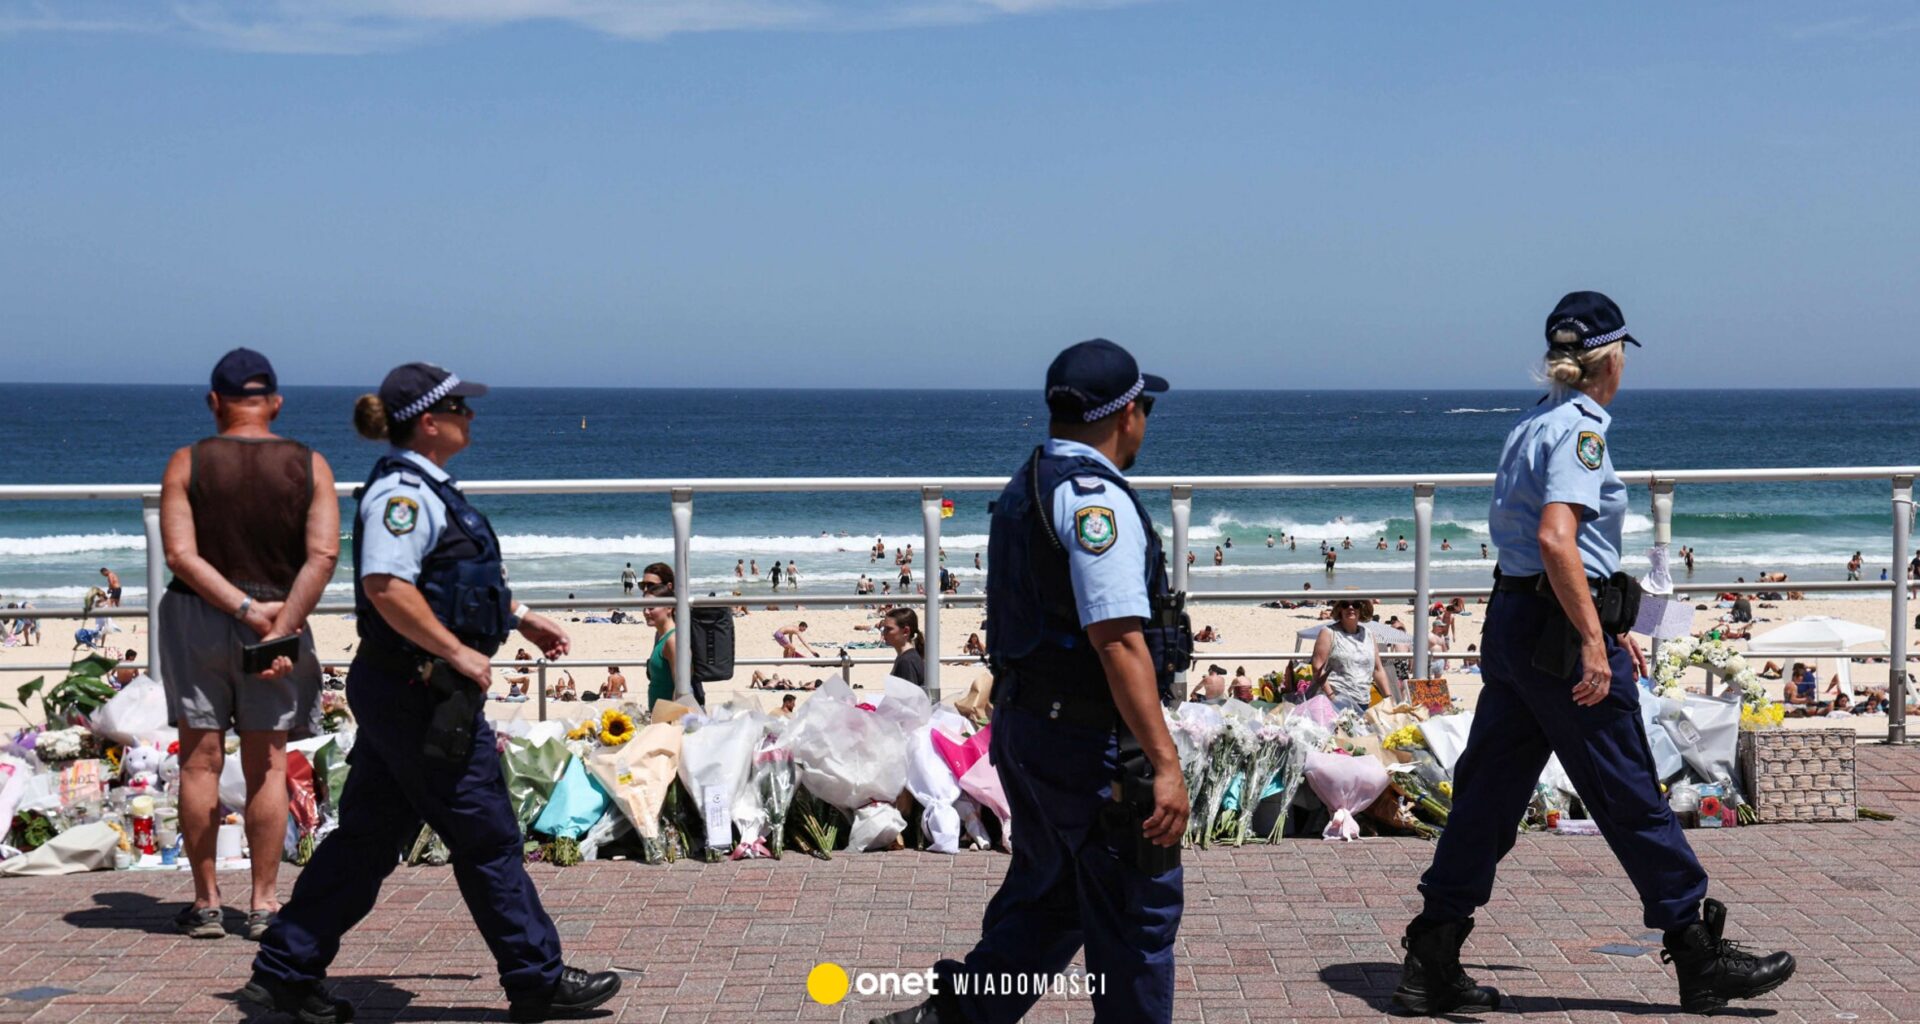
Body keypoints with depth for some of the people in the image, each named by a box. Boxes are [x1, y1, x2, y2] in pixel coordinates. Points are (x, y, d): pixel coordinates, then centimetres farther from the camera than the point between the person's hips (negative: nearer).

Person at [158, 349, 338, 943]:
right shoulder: (310, 466, -1)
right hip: (280, 618, 1)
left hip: (197, 619, -1)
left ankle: (206, 902, 9)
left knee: (200, 761, 6)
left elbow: (180, 555, -12)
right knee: (267, 765, 7)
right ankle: (263, 904, 9)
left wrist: (244, 609, -13)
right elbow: (322, 556, -12)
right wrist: (281, 627, -14)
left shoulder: (187, 464, -3)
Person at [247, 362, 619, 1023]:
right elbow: (386, 586, -30)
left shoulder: (422, 487, 16)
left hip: (395, 692, 11)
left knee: (369, 834, 14)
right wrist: (459, 653, -25)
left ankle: (285, 970, 20)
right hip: (417, 691, -11)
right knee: (486, 837, 0)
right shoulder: (403, 490, -18)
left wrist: (519, 617, 28)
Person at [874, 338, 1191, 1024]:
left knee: (1044, 896, 20)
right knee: (1138, 913, 4)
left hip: (1024, 727, 9)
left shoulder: (1027, 486, 13)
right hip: (1092, 741, -9)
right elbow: (1119, 639, -27)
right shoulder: (1095, 497, -19)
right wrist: (1164, 763, -27)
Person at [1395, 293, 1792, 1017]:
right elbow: (1556, 538, -26)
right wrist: (1594, 642, -27)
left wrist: (1607, 626, 28)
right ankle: (1700, 957, 11)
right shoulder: (1579, 429, -13)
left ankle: (1430, 963, 10)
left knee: (1488, 792, 9)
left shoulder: (1532, 427, 16)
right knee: (1630, 794, 1)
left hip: (1511, 623, 9)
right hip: (1559, 632, -9)